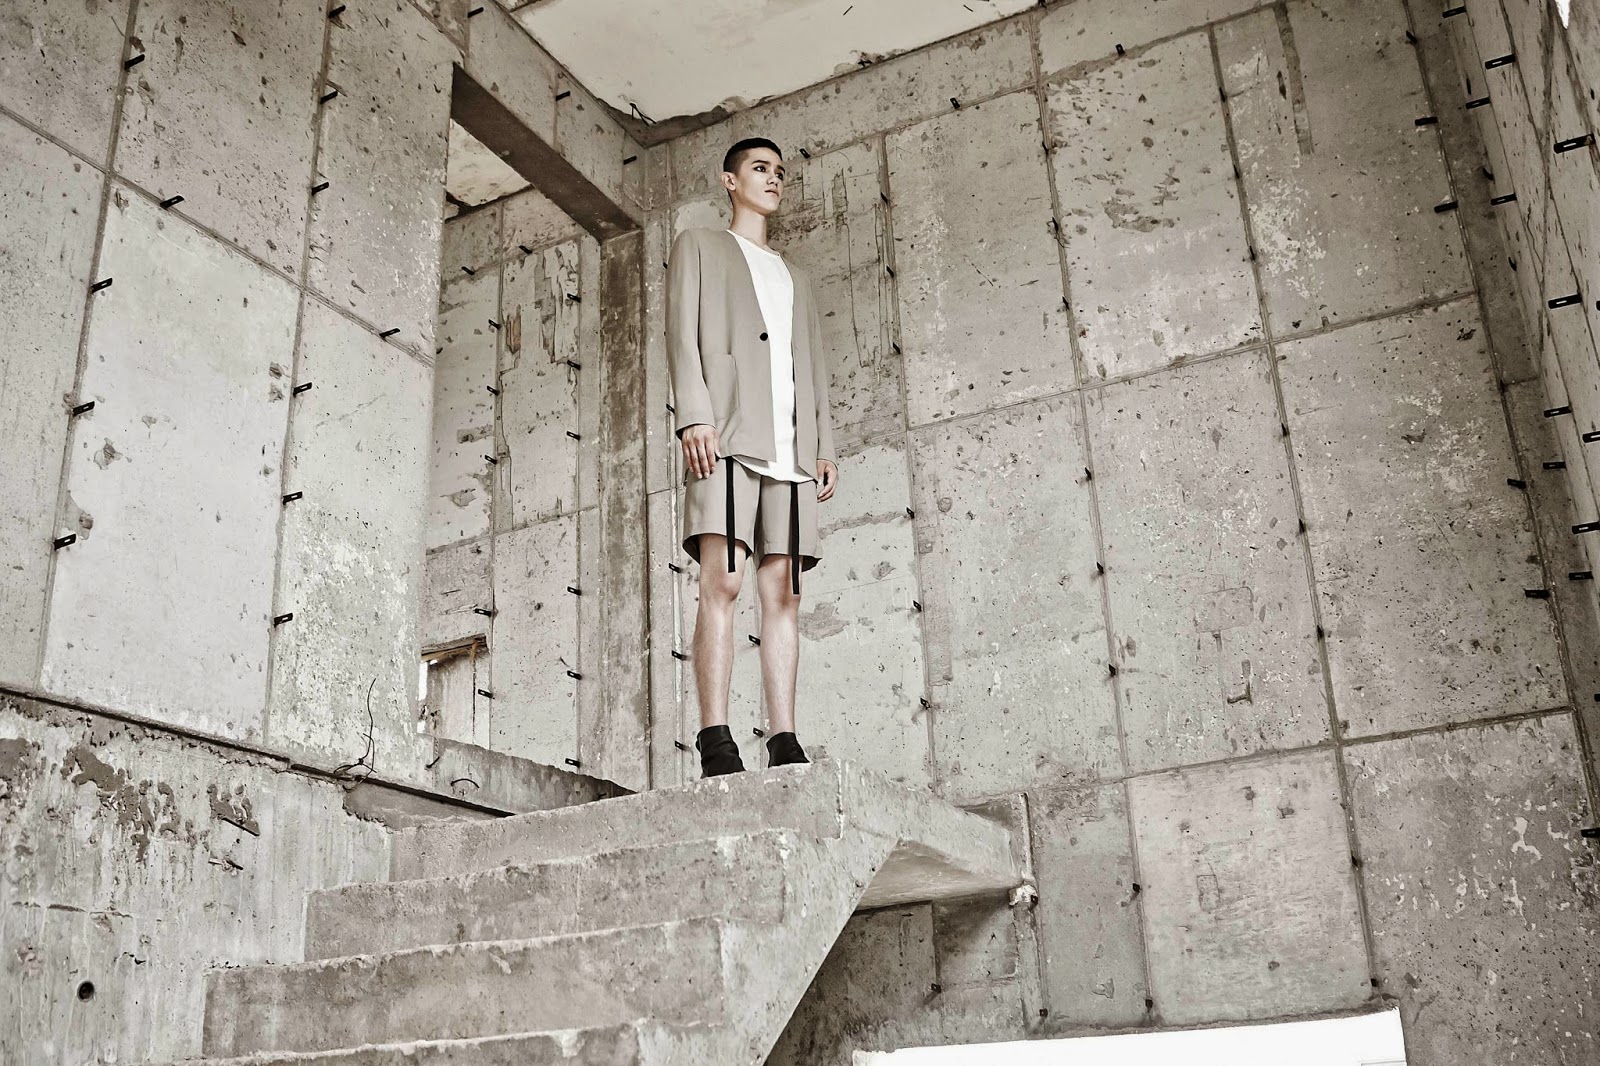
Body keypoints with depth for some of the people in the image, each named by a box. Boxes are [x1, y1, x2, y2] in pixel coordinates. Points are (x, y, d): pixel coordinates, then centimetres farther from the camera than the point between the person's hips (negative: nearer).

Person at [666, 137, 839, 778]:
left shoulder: (797, 280, 33)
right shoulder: (698, 246, 20)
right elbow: (683, 335, 4)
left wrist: (824, 448, 10)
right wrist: (694, 416, -12)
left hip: (790, 446, 5)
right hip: (726, 434, -5)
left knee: (784, 594, -4)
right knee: (723, 581, -18)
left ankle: (784, 744, -8)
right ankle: (715, 742, -23)